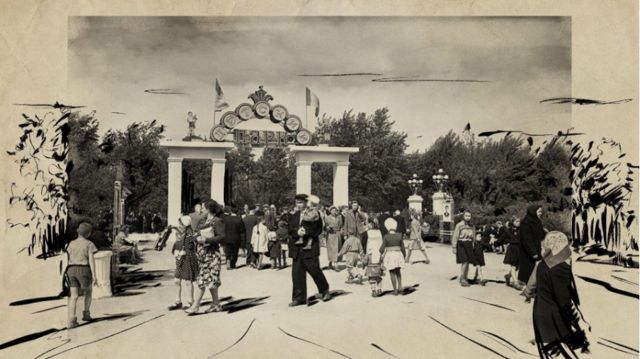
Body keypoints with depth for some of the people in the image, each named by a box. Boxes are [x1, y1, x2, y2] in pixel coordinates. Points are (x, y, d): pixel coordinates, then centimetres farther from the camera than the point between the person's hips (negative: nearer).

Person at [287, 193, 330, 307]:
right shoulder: (293, 216, 14)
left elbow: (318, 229, -10)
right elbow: (290, 230, 6)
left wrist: (306, 232, -20)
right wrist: (297, 232, -15)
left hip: (310, 248, -5)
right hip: (297, 249, 5)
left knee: (315, 271, 1)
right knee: (297, 274, 4)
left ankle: (324, 290, 26)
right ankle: (299, 298, 12)